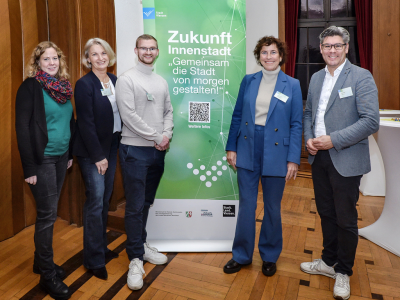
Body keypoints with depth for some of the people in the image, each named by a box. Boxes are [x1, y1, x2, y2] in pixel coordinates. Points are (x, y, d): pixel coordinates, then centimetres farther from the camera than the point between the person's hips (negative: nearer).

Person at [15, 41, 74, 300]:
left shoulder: (63, 86, 9)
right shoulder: (31, 87, -10)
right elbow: (22, 128, -14)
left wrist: (71, 153, 12)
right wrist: (29, 167, -16)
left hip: (61, 157, 6)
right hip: (42, 159, -6)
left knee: (49, 212, 15)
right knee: (48, 214, 0)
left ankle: (41, 261, 33)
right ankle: (48, 274, 16)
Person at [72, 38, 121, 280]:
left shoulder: (115, 80, 7)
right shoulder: (84, 84, -10)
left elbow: (120, 113, 8)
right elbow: (86, 123, -14)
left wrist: (112, 150, 3)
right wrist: (98, 156, -14)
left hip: (111, 147, 6)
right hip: (92, 151, -6)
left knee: (106, 199, 13)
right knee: (96, 201, -3)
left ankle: (102, 247, 29)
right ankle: (94, 260, 10)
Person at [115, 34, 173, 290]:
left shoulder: (161, 82, 14)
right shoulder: (127, 79, -6)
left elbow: (168, 112, 13)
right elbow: (129, 116, -15)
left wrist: (167, 135, -6)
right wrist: (156, 137, -13)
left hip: (158, 150, 6)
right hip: (135, 150, -6)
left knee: (146, 202, 16)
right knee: (135, 206, -2)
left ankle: (141, 245, 32)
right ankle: (136, 259, 10)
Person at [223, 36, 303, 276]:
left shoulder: (292, 85, -1)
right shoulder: (248, 81, 6)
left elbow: (296, 124, -2)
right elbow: (237, 116, 8)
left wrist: (294, 159, -8)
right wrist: (231, 147, 4)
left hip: (276, 153, -1)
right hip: (247, 150, 2)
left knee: (272, 207, 11)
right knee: (246, 205, 9)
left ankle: (270, 256, 31)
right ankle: (242, 255, 27)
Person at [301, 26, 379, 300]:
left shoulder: (361, 77, -9)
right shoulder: (316, 78, 10)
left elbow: (371, 121, -16)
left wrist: (334, 140, -20)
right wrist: (309, 138, -1)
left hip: (346, 161, -5)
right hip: (319, 158, 6)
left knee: (346, 219, 7)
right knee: (326, 213, 18)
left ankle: (343, 272, 27)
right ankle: (329, 262, 37)